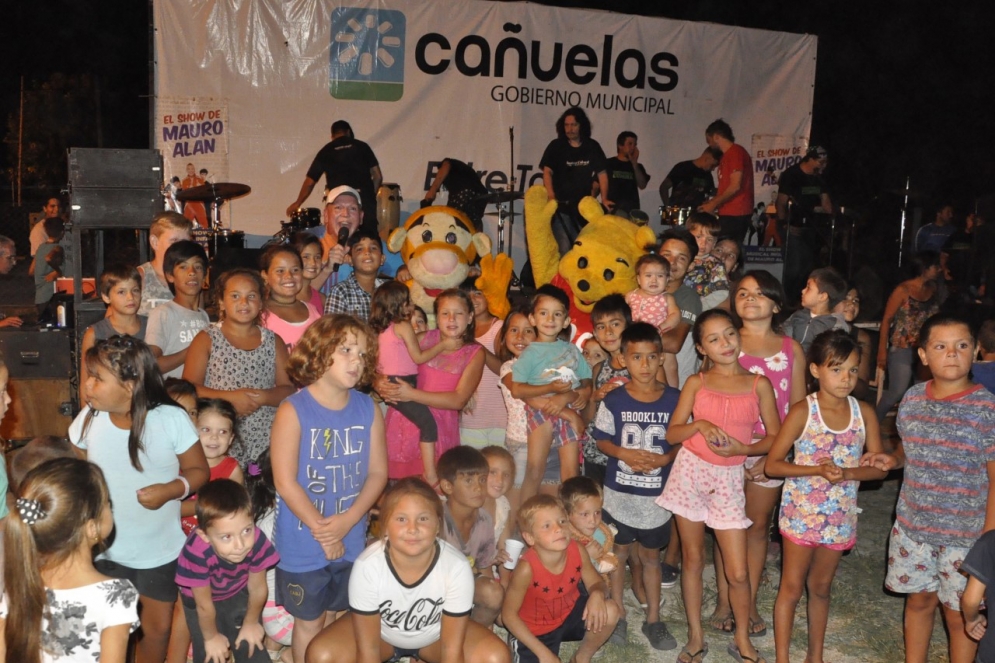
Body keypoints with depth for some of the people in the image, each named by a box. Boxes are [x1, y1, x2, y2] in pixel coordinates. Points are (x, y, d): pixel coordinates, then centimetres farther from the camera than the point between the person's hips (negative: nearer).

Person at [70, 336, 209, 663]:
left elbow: (199, 470, -8)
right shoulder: (89, 418, -9)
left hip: (159, 550, -2)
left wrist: (171, 489, -26)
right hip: (104, 550, 2)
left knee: (157, 627, 15)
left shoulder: (171, 419, -18)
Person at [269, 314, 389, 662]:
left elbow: (378, 472, -3)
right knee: (309, 622, 13)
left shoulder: (369, 409, -4)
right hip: (303, 545, -3)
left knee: (335, 618, 20)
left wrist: (346, 522, -15)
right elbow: (285, 482, -17)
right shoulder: (293, 411, -16)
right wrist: (322, 531, -14)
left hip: (351, 542, 4)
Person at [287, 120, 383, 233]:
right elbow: (378, 176, 8)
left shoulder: (326, 151, 12)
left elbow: (310, 182, 15)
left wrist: (297, 203, 28)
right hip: (365, 200, 0)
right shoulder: (362, 146, 12)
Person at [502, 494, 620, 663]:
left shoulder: (577, 551, -21)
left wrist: (597, 594, -31)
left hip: (568, 614, 4)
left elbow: (596, 583, -4)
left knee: (610, 611, -18)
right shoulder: (527, 568, -33)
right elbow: (509, 614, -23)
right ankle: (519, 647, 19)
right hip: (535, 630, -3)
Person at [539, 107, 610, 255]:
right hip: (561, 207, -3)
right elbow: (547, 172, -9)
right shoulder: (556, 146, -1)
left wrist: (604, 199, -3)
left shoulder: (592, 147, 6)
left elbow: (602, 173, 8)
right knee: (563, 248, -9)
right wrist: (551, 197, -25)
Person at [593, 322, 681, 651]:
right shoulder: (613, 400, -10)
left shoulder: (674, 399, -9)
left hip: (657, 494, 0)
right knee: (619, 552, 15)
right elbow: (602, 441, -2)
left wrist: (664, 458, -19)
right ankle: (617, 613, 32)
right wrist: (625, 453, -20)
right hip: (619, 493, 0)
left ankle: (653, 619, 30)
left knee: (650, 555, 15)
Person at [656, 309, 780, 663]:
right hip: (690, 471, 1)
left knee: (737, 572, 0)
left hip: (729, 478, 0)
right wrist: (699, 425, -18)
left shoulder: (759, 384, 1)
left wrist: (742, 448, -13)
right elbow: (672, 433, 1)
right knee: (692, 558, 10)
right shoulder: (696, 383, 1)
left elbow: (775, 437, 3)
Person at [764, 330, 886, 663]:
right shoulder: (803, 411, -15)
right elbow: (772, 465, -14)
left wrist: (848, 473, -20)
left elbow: (880, 467, -1)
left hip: (840, 516, 4)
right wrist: (818, 469, -26)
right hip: (801, 513, -3)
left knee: (821, 588, 20)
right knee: (792, 588, 7)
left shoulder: (864, 413, -5)